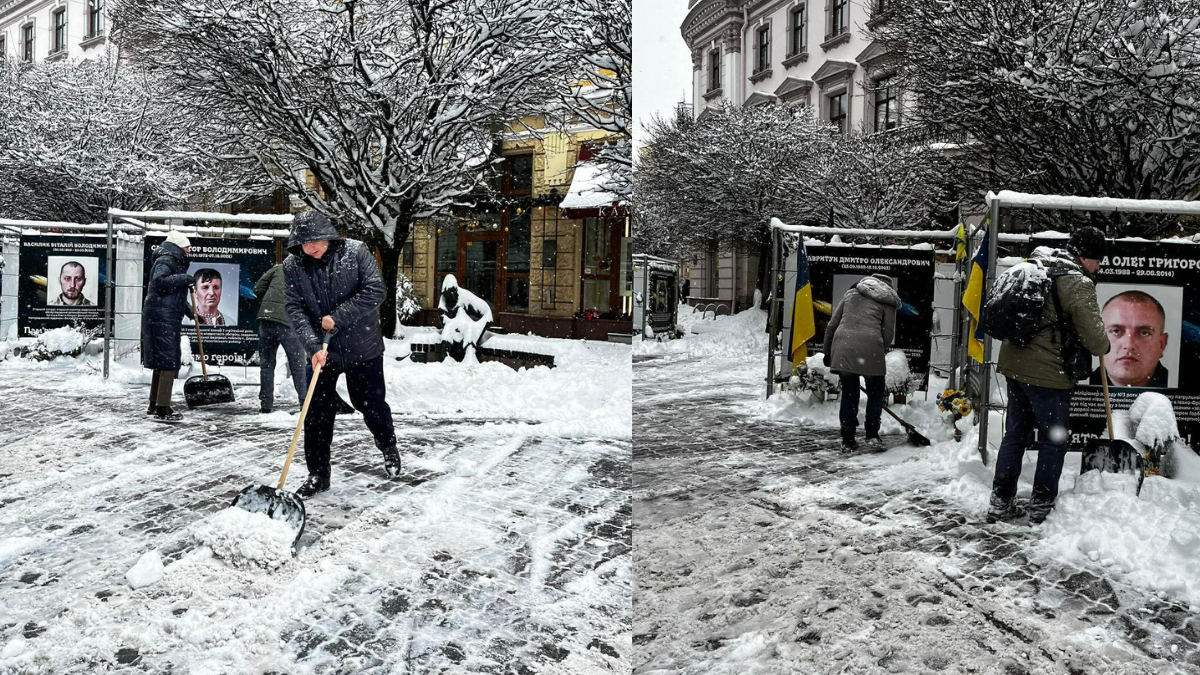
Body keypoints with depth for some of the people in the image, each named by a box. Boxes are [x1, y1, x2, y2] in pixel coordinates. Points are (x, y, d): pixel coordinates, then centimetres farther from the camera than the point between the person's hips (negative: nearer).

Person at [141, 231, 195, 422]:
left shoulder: (175, 263, 22)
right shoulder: (165, 261, -11)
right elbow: (159, 280, -30)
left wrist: (188, 309, 24)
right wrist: (183, 278, -23)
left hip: (168, 319, 11)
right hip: (161, 318, -11)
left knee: (162, 362, 17)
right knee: (168, 362, -11)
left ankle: (154, 405, 27)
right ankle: (163, 409, -11)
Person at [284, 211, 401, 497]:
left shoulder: (356, 252, -12)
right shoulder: (292, 266, -6)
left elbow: (375, 291, -18)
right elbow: (295, 310, -10)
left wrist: (337, 317, -23)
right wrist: (314, 346, -24)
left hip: (362, 347, -2)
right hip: (322, 351, 2)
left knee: (371, 403, 10)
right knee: (317, 412, 1)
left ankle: (389, 448, 39)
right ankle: (317, 474, 14)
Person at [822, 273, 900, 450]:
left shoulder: (851, 293, 22)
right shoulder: (888, 303, 14)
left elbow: (831, 326, 19)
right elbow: (888, 335, 7)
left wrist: (828, 352, 25)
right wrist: (880, 354, 20)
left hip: (842, 347, 3)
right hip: (870, 349, -3)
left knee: (849, 393, 14)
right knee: (876, 390, 19)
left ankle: (848, 438, 16)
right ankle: (872, 432, 16)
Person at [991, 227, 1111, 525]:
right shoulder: (1078, 284, -14)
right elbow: (1094, 338, -13)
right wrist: (1104, 347, 10)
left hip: (1014, 363, 8)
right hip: (1047, 372, -8)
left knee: (1015, 433, 15)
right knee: (1054, 440, 7)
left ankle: (1001, 503, 19)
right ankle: (1042, 506, 13)